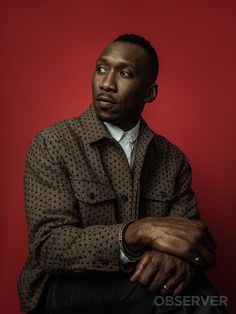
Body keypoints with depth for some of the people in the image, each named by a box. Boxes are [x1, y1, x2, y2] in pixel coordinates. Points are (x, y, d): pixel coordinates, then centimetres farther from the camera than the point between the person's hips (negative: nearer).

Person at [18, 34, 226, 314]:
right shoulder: (52, 144, -8)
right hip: (70, 287, -4)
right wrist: (142, 231, -32)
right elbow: (48, 245, -17)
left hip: (144, 281, 5)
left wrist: (179, 257, -26)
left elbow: (190, 235, 0)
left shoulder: (173, 158, 5)